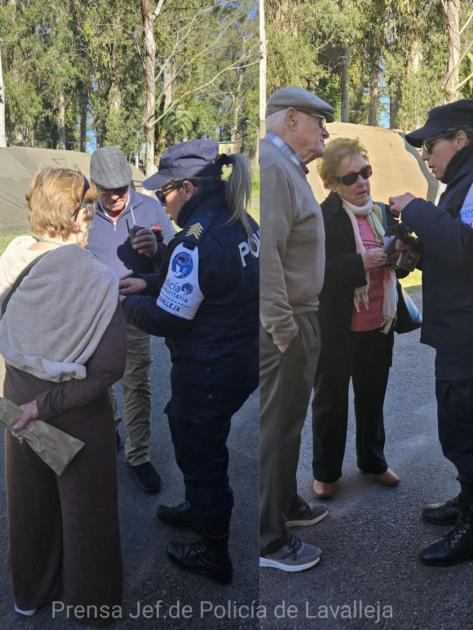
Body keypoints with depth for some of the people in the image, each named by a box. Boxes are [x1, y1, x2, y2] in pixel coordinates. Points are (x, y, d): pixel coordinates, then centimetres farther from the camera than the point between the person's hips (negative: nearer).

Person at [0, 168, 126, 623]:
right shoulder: (96, 280, -24)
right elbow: (108, 368, -27)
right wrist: (48, 405, -19)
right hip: (78, 416, -4)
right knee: (84, 510, 16)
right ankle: (92, 601, 37)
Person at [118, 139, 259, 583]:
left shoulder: (196, 242, -27)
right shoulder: (240, 223, 1)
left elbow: (166, 319, -20)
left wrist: (126, 304, -2)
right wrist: (148, 283, 10)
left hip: (209, 372, -9)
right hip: (242, 359, 9)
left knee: (202, 454, 12)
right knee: (186, 429, 30)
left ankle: (215, 555, 33)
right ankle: (199, 509, 52)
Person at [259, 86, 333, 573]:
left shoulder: (288, 168, 15)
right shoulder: (271, 165, -17)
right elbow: (265, 253, -27)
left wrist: (295, 320, 13)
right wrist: (282, 326, -25)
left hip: (295, 316, 10)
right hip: (281, 322, -10)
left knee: (288, 420, 21)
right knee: (276, 427, -1)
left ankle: (285, 504, 38)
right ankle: (269, 539, 13)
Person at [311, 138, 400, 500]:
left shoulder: (382, 214, 6)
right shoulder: (322, 218, -14)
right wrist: (360, 263, -27)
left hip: (378, 327, 6)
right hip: (337, 330, -5)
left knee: (373, 399, 20)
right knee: (331, 403, 11)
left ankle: (373, 461, 40)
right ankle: (326, 472, 28)